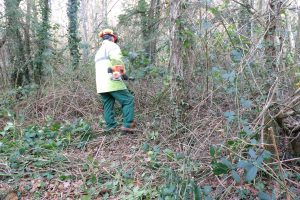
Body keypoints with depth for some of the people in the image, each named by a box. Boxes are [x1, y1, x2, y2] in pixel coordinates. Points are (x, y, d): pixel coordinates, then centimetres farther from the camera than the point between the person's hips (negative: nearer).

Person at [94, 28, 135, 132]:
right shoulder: (112, 46, 0)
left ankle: (111, 127, 8)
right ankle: (127, 125, -10)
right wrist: (121, 70, -9)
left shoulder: (99, 51, 27)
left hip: (101, 84, 8)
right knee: (128, 101, -3)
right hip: (112, 81, -8)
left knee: (108, 105, 10)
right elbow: (116, 57, -22)